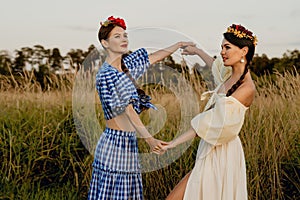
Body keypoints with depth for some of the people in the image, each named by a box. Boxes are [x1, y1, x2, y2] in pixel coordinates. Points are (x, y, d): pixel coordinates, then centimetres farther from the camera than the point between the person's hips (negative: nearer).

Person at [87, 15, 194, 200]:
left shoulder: (128, 64, 8)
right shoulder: (105, 75, -15)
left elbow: (154, 57, 24)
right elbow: (127, 110, -22)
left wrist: (179, 45, 35)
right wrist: (149, 139, -28)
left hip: (129, 143, 8)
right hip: (114, 143, -8)